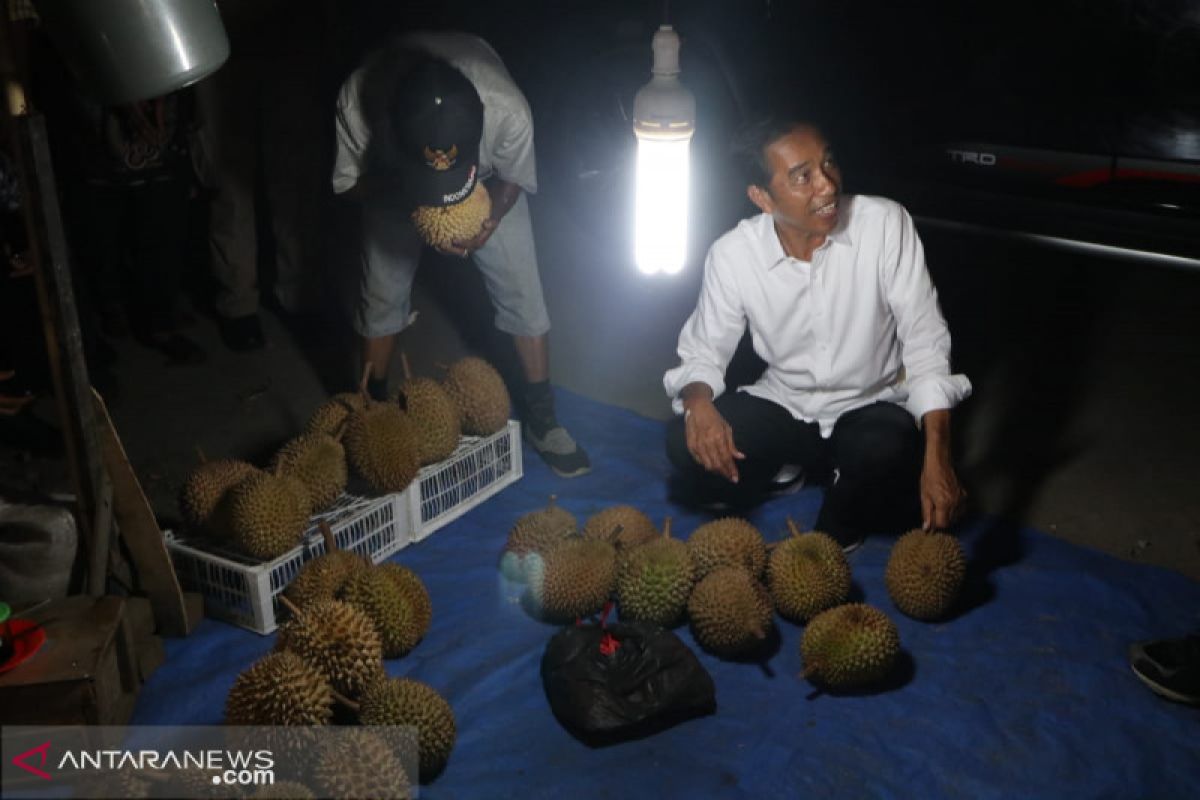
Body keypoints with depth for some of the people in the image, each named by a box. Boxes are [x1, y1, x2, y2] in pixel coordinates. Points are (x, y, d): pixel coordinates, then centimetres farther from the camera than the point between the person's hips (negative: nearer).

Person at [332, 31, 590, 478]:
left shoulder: (509, 111, -41)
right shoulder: (358, 100, -41)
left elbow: (514, 177, -17)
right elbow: (350, 182, -20)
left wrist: (489, 221, -36)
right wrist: (412, 203, -36)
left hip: (487, 184, 0)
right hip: (390, 186, 0)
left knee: (521, 289, -4)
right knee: (382, 294, 2)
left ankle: (541, 415, 12)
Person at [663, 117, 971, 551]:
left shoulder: (885, 224, -19)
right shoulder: (732, 255, -15)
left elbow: (925, 341, -17)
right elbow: (704, 353, -5)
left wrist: (936, 457, -26)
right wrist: (699, 403, -30)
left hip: (869, 408, -1)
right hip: (784, 407, 2)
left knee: (886, 451, -36)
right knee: (686, 444, -24)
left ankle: (834, 539, -1)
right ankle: (788, 472, 9)